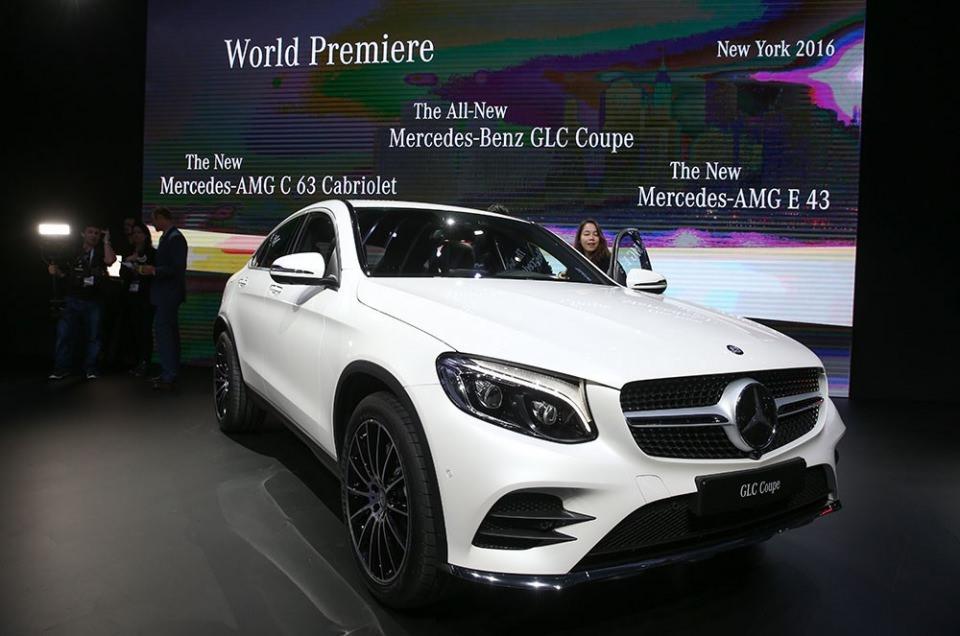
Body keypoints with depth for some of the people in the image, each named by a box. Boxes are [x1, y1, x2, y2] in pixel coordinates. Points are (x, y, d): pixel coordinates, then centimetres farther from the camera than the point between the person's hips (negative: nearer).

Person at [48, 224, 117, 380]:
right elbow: (63, 273, 16)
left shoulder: (101, 252, 8)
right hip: (72, 300, 0)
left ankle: (90, 368, 12)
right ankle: (61, 368, 1)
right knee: (64, 333, -6)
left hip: (93, 301, 0)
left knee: (92, 336, 4)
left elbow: (110, 260, -15)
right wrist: (55, 270, -5)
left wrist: (106, 241, -6)